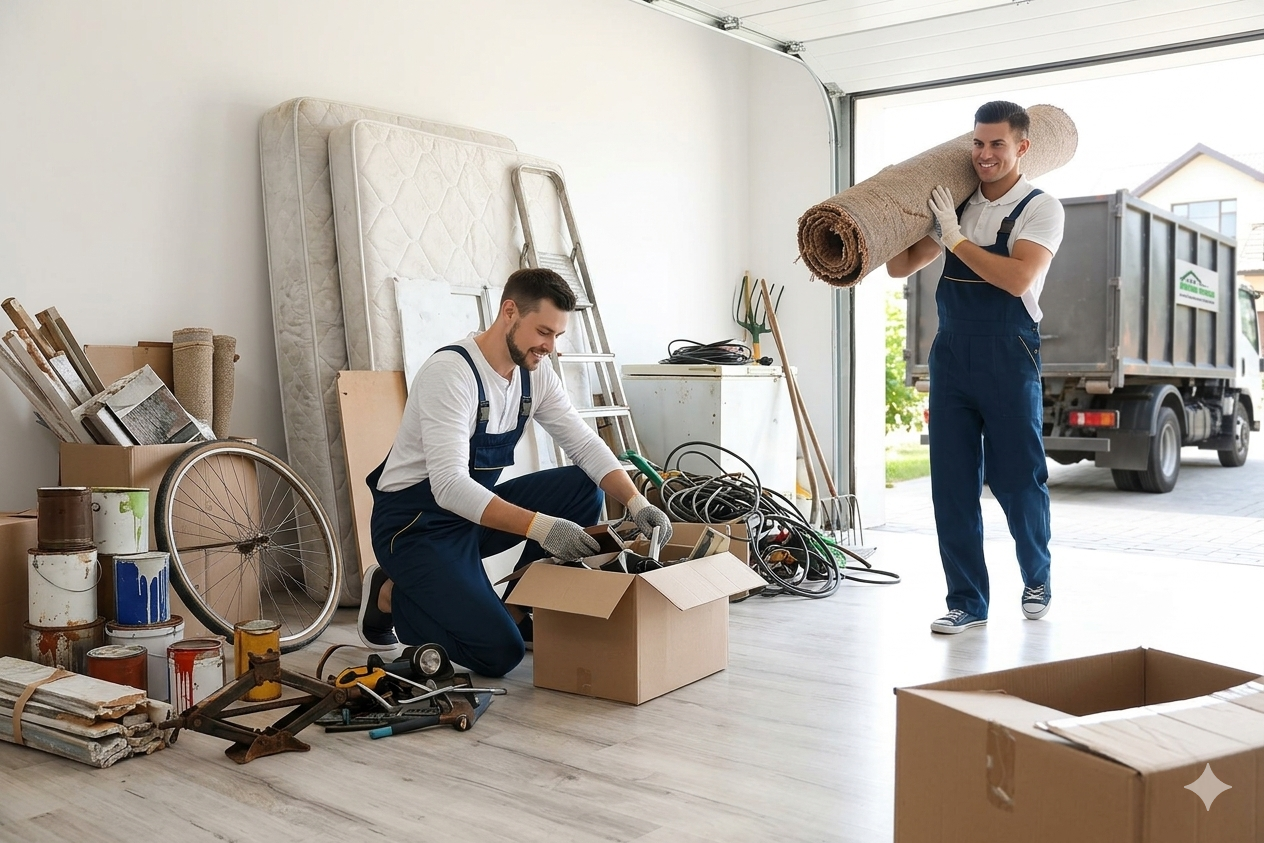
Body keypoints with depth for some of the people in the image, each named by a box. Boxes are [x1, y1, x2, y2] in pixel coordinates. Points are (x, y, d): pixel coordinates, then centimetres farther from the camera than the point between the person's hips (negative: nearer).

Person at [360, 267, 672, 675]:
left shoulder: (535, 373, -1)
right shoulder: (450, 371, -25)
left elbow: (584, 444, -1)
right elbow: (449, 486, -34)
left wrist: (636, 502, -19)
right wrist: (540, 527, -43)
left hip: (475, 511, 8)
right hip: (414, 522, -8)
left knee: (583, 490, -10)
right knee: (500, 651, -19)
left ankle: (518, 608, 2)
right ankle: (390, 594, 5)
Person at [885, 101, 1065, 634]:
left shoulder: (1041, 208, -3)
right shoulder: (954, 206, 13)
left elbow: (1019, 277, -19)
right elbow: (900, 267, 13)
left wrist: (956, 237, -16)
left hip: (1009, 361, -4)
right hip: (951, 359, 5)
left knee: (1018, 479, 5)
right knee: (951, 484, 3)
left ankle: (1037, 579, 30)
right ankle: (967, 601, 13)